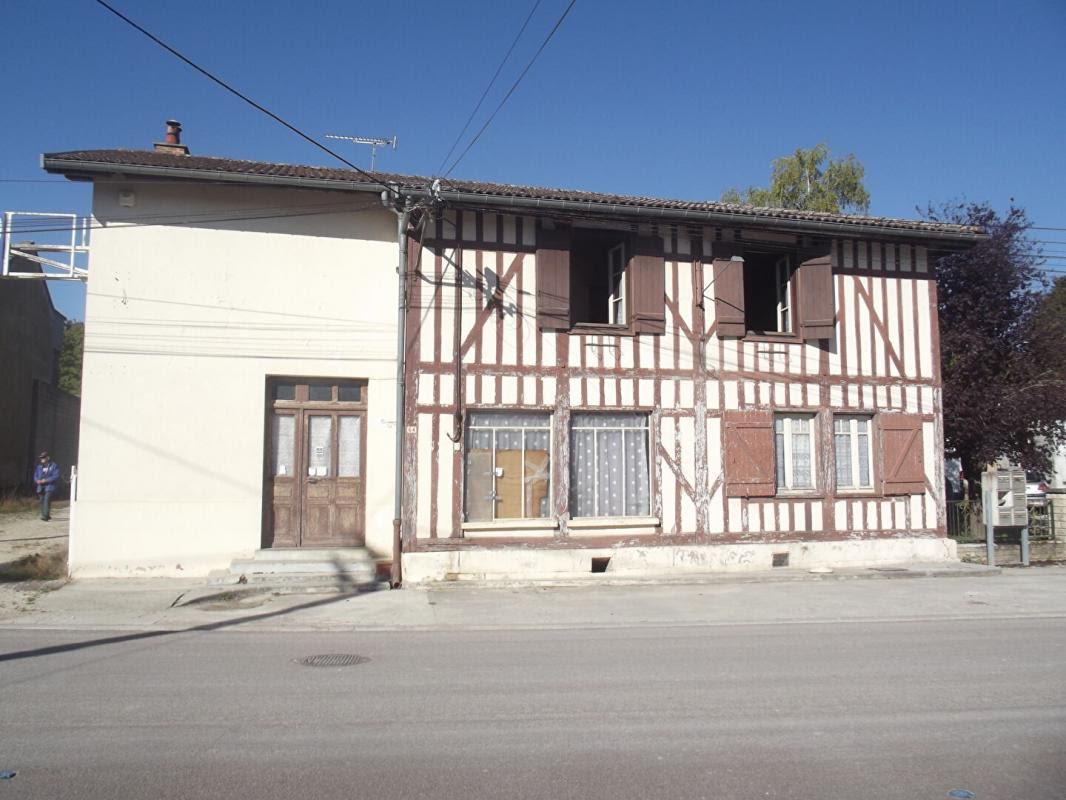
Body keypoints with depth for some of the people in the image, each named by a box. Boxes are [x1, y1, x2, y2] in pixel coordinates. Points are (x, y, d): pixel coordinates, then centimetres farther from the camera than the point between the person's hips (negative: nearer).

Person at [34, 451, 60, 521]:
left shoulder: (54, 466, -1)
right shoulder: (39, 466, 16)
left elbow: (56, 476, -8)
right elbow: (35, 476, 18)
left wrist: (46, 480, -16)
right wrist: (37, 480, -4)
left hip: (49, 486, -6)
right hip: (41, 487, 6)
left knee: (47, 500, -18)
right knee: (42, 501, 6)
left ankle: (45, 515, -23)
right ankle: (45, 515, 16)